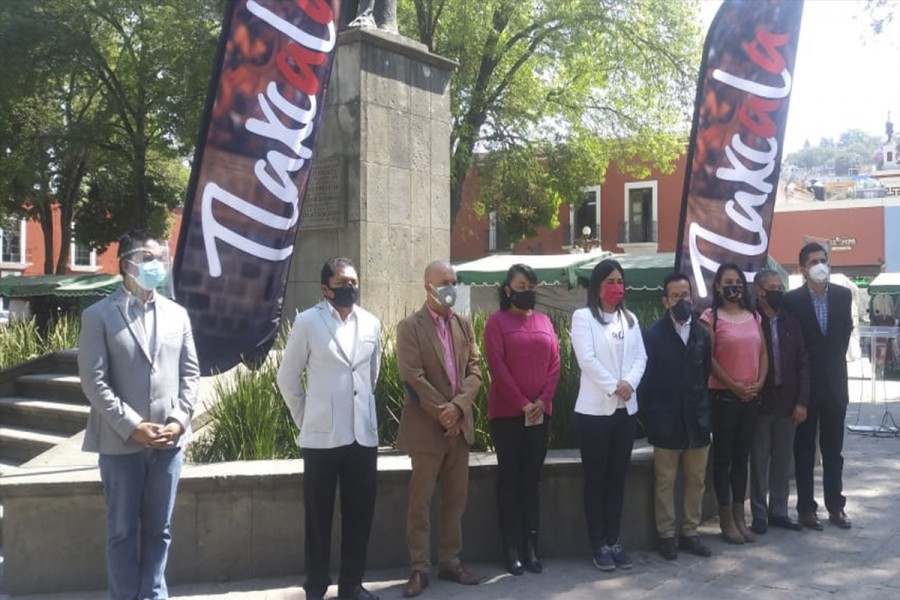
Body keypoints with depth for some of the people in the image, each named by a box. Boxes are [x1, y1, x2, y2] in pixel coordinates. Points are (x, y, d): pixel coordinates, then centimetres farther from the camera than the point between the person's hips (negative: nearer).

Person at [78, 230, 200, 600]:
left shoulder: (177, 314, 10)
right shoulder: (99, 315, -2)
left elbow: (190, 372, 9)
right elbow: (93, 380, -8)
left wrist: (178, 420, -5)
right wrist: (132, 426, -15)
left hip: (168, 441, 3)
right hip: (121, 443, -3)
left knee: (159, 529, 12)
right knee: (122, 531, 7)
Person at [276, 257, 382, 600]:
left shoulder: (371, 324, 7)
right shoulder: (308, 322, -4)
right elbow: (287, 377, 2)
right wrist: (305, 420, 5)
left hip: (364, 434, 3)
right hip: (322, 436, -3)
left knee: (360, 513, 8)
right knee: (319, 515, 7)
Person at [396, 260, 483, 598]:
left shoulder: (464, 325, 11)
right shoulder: (410, 327, -6)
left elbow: (474, 371, 4)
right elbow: (413, 377, -14)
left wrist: (457, 407, -11)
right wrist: (442, 412, -15)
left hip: (460, 424, 5)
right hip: (426, 427, -5)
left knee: (455, 499, 11)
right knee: (421, 501, 1)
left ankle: (450, 562, 22)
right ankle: (419, 568, 10)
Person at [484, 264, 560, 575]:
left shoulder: (544, 321, 11)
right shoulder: (496, 321, -2)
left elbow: (555, 362, 6)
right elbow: (496, 365, -10)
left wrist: (543, 400, -7)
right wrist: (522, 403, -14)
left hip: (540, 412, 4)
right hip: (507, 412, -4)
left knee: (532, 478, 8)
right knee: (509, 477, 3)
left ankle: (531, 545, 14)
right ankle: (511, 547, 8)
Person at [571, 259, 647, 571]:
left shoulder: (630, 319, 15)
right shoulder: (583, 317, -2)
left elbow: (641, 357, 6)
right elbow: (587, 359, -12)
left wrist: (629, 383, -12)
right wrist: (613, 387, -15)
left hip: (626, 408, 5)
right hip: (595, 408, -5)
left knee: (617, 477, 9)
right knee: (596, 479, 1)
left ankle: (614, 540, 17)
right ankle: (599, 544, 7)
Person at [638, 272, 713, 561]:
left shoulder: (702, 333, 6)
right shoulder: (653, 335, -4)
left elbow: (707, 373, 8)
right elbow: (645, 378, -5)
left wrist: (706, 410, 3)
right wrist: (647, 419, -7)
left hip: (697, 420, 4)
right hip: (667, 422, -3)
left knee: (696, 481, 10)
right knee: (665, 482, 5)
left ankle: (690, 533, 22)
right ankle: (666, 536, 15)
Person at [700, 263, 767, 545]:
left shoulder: (753, 317, 12)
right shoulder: (711, 317, -5)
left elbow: (763, 353, 11)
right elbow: (709, 358, -10)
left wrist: (759, 383, -4)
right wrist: (734, 386, -13)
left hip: (752, 397, 5)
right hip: (723, 396, -5)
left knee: (742, 457, 11)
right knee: (723, 457, 2)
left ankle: (740, 517, 20)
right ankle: (726, 519, 10)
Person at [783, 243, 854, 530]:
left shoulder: (843, 295, 1)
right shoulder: (792, 300, -10)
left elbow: (846, 332, 13)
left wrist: (835, 361, 10)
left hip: (835, 383, 3)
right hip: (805, 385, -3)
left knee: (833, 449, 11)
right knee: (804, 449, 7)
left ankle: (835, 506, 21)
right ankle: (806, 507, 14)